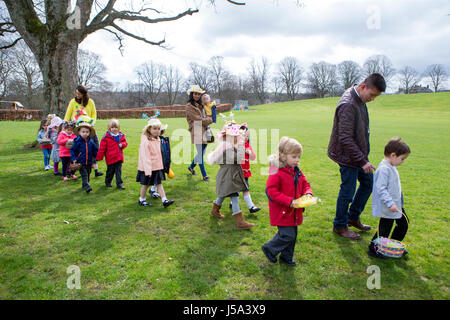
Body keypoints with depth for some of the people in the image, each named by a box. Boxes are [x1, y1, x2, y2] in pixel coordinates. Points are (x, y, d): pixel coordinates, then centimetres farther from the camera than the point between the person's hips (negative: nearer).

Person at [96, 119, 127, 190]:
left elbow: (125, 142, 18)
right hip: (110, 158, -3)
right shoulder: (106, 137, -8)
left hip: (119, 157, 3)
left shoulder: (121, 136, 4)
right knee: (110, 171, 11)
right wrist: (99, 157, -3)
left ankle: (119, 184, 12)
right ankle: (108, 182, 33)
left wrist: (122, 144, -7)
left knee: (118, 171, 4)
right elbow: (102, 148, -5)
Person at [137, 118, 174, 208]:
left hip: (157, 167, 7)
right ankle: (142, 200, 27)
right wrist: (147, 169, -25)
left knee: (159, 183, 8)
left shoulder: (157, 139, 6)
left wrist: (160, 165, 17)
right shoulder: (145, 141, -19)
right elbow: (145, 157, -22)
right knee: (145, 184, 9)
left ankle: (164, 200, 8)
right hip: (148, 168, -7)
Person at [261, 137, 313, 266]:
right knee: (287, 235, -8)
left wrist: (308, 193, -8)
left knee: (293, 235, 16)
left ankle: (286, 257, 36)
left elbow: (305, 184, 16)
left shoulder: (297, 171, 6)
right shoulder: (276, 172, -20)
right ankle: (269, 249, 16)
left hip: (294, 211, 8)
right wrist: (289, 201, -25)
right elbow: (271, 191, -23)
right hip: (282, 212, -8)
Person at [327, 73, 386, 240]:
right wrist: (362, 161, -25)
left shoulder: (360, 100, 7)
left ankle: (353, 217, 33)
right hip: (347, 157, -10)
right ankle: (339, 226, 19)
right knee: (348, 192, 0)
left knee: (368, 183, 18)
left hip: (359, 154, 10)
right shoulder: (348, 105, -24)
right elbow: (345, 139, -27)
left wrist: (363, 157, 17)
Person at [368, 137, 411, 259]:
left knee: (404, 223, 20)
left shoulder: (391, 167, 9)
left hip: (396, 205, 11)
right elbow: (381, 189, -29)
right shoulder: (383, 169, -24)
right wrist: (390, 204, -33)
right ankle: (373, 249, 16)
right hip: (386, 208, -11)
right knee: (384, 229, -1)